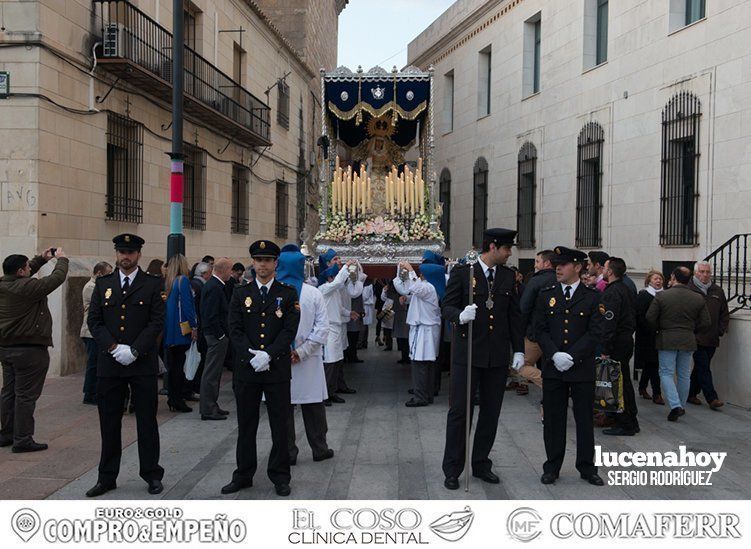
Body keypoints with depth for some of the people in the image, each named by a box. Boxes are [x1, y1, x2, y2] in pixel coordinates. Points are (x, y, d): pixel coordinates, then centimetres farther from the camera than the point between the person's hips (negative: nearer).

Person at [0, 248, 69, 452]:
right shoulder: (27, 287, -21)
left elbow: (25, 275, 23)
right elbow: (56, 279, -15)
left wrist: (41, 259, 22)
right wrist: (61, 259, 2)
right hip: (29, 349, -9)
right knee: (26, 395, -2)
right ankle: (22, 440, 2)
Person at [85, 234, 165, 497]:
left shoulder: (152, 284, 2)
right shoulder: (103, 284, 10)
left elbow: (157, 322, -5)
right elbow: (94, 320, 4)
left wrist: (134, 350, -13)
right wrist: (113, 348, -9)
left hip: (143, 364, -2)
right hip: (109, 364, 3)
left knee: (147, 421, 5)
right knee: (109, 423, 8)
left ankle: (151, 474, 16)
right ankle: (107, 477, 19)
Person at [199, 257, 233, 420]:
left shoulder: (212, 284, 13)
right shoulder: (215, 287, -19)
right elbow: (212, 315, -23)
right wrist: (221, 335, -18)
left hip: (214, 335, 11)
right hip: (217, 335, -11)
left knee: (213, 372, 17)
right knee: (212, 372, -4)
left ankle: (211, 405, 26)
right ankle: (208, 409, 1)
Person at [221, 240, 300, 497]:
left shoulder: (288, 294, 2)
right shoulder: (240, 294, 7)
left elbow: (290, 330, -6)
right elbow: (235, 330, 0)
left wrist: (268, 355, -16)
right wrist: (251, 356, -13)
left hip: (277, 368, -1)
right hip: (245, 369, 2)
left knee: (280, 425, 5)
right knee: (246, 425, 10)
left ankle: (280, 475, 16)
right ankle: (243, 475, 21)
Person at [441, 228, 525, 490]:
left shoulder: (508, 276, 9)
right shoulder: (462, 272, -4)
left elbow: (515, 314, 11)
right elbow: (447, 306, -5)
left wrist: (519, 349, 7)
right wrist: (460, 315, -27)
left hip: (498, 355, 4)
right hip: (467, 352, -4)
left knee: (491, 411, 10)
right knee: (459, 411, -1)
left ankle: (481, 464, 24)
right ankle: (452, 469, 10)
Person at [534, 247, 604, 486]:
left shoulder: (592, 297, 0)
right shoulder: (546, 295, 6)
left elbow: (594, 332, -5)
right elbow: (540, 329, 2)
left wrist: (571, 356, -14)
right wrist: (555, 355, -13)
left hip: (582, 368, -1)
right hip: (553, 368, 2)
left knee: (584, 419, 6)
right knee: (553, 419, 7)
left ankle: (587, 467, 17)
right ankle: (552, 467, 17)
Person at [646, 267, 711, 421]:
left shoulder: (661, 296, -10)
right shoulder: (698, 298, -1)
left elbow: (650, 318, -10)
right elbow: (706, 323, 1)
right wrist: (691, 330, 15)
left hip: (666, 340, -3)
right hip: (688, 341, 3)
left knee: (666, 373, 3)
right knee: (684, 375, 15)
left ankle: (675, 405, -12)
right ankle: (681, 406, 23)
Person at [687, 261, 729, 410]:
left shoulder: (717, 291, 12)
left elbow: (724, 313, 19)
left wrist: (721, 330, 9)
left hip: (712, 339, 6)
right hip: (696, 337, -6)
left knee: (701, 368, 13)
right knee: (704, 368, -7)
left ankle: (691, 394, 24)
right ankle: (712, 398, -6)